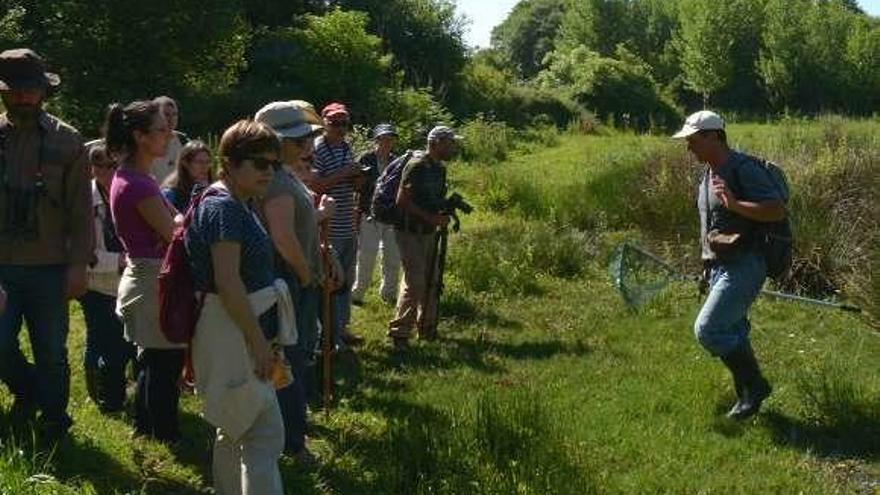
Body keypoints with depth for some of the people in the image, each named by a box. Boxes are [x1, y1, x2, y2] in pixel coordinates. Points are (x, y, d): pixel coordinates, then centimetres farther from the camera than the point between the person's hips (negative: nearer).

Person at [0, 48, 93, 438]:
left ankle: (54, 423, 26)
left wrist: (78, 265, -6)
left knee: (52, 353, 7)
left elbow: (81, 210, 0)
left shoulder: (67, 141, 0)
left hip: (49, 267, -1)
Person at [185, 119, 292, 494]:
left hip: (241, 333, 11)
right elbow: (228, 284, -24)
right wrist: (259, 342, -22)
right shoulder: (223, 208, -18)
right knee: (265, 435, -9)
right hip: (234, 333, -11)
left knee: (237, 431, 20)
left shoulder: (239, 205, 13)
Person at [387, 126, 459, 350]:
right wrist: (431, 217, -23)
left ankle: (427, 327, 26)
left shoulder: (440, 168, 10)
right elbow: (403, 201, -21)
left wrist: (443, 213, 0)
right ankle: (399, 332, -4)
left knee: (431, 281, 13)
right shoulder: (417, 166, -18)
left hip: (428, 231, 9)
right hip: (409, 231, -9)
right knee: (415, 282, -12)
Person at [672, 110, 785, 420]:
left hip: (743, 267, -9)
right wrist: (708, 267, 25)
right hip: (719, 268, 9)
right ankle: (748, 399, 26)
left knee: (707, 329, -15)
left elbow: (778, 210, -22)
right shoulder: (710, 173, 14)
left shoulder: (744, 169, -15)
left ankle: (755, 386, 0)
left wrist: (735, 204, -33)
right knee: (732, 335, 14)